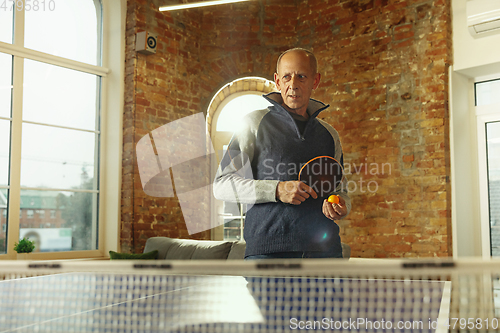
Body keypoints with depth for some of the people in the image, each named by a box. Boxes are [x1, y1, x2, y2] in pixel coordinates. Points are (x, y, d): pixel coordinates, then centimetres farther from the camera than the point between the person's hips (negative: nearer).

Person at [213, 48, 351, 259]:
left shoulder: (330, 135, 17)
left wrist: (341, 206, 2)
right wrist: (276, 190, -13)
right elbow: (221, 185, 0)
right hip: (268, 249, -3)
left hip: (324, 249, 4)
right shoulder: (255, 122, 6)